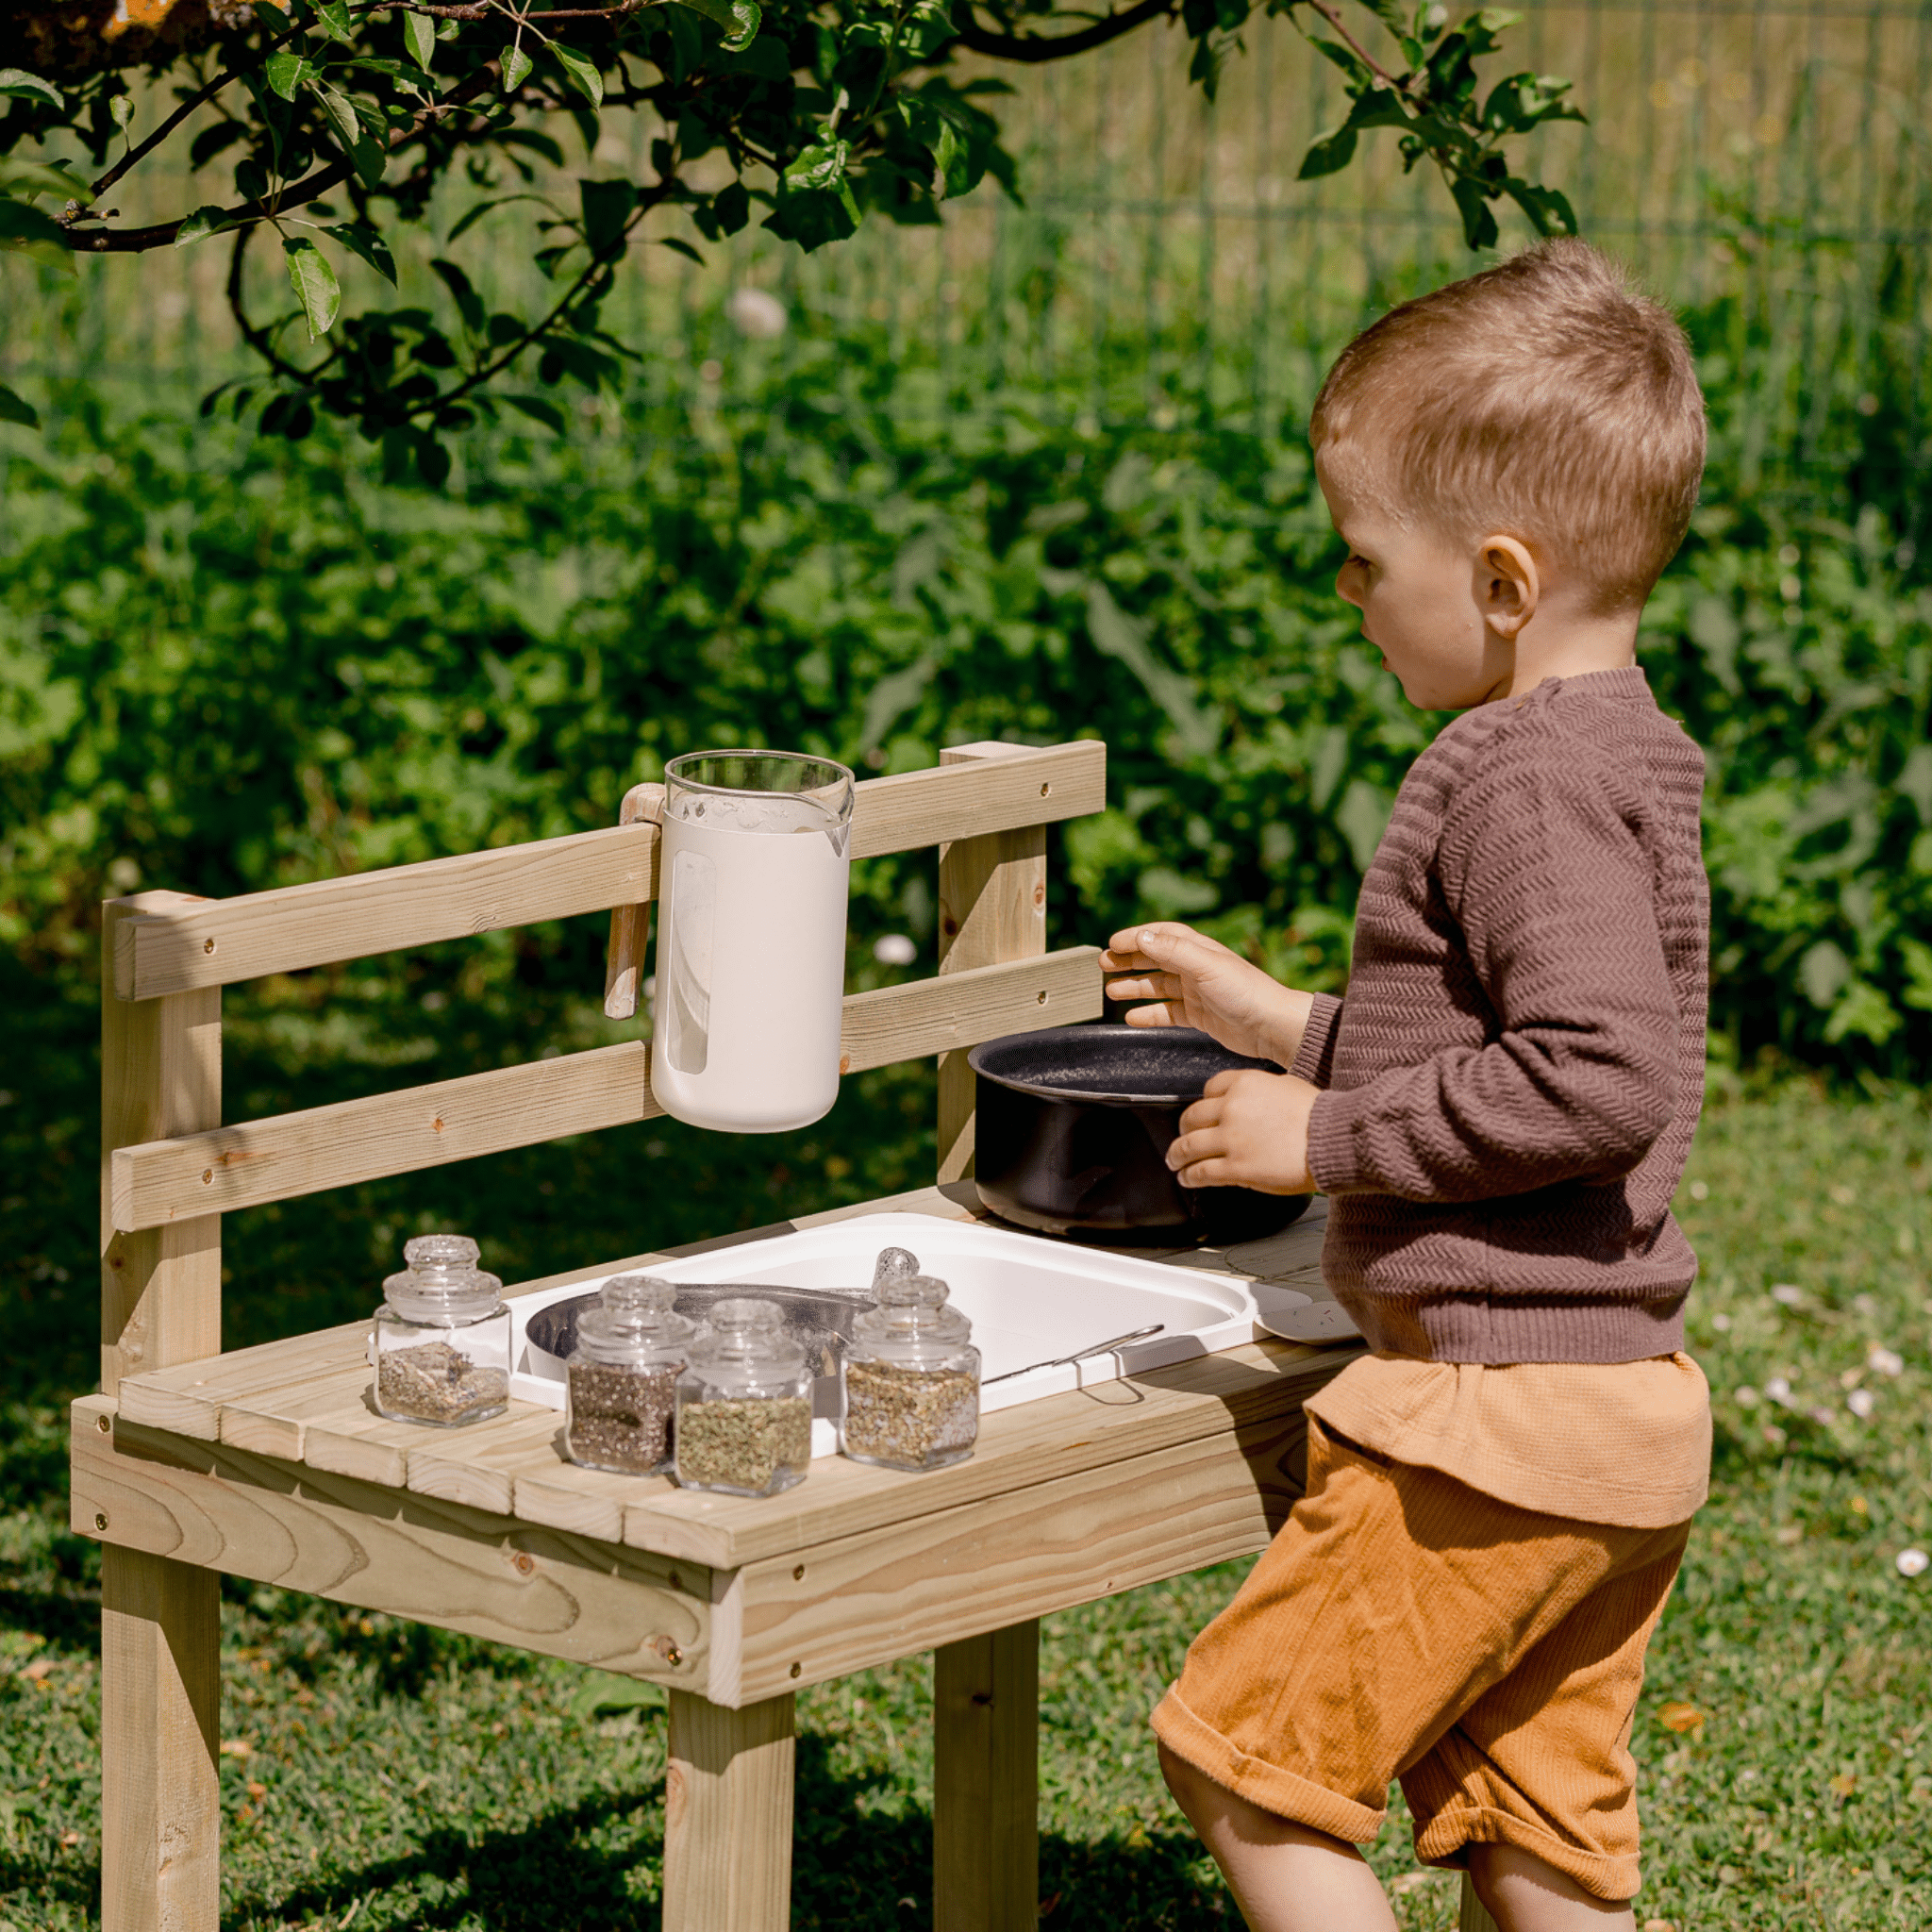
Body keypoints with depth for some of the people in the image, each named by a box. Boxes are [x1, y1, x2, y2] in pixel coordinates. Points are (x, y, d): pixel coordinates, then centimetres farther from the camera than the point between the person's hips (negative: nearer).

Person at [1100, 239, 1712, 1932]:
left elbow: (1597, 1076, -27)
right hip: (1628, 1415, 10)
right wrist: (1292, 1028, 25)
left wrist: (1330, 1138, -18)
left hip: (1499, 1410, -10)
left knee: (1240, 1755, -2)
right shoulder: (1624, 754, 14)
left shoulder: (1529, 775, -18)